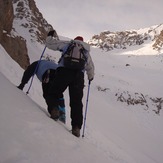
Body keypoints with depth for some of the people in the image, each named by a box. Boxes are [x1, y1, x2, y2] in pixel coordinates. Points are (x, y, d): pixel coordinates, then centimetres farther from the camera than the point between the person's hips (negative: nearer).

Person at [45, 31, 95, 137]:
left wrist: (50, 36, 40)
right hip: (79, 75, 2)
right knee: (76, 102, 5)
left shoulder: (68, 44, 19)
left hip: (64, 71, -2)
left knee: (53, 94, 8)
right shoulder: (86, 51, 28)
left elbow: (50, 44, 19)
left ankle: (55, 108, -24)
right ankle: (76, 127, -6)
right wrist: (91, 77, 55)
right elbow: (91, 67, 36)